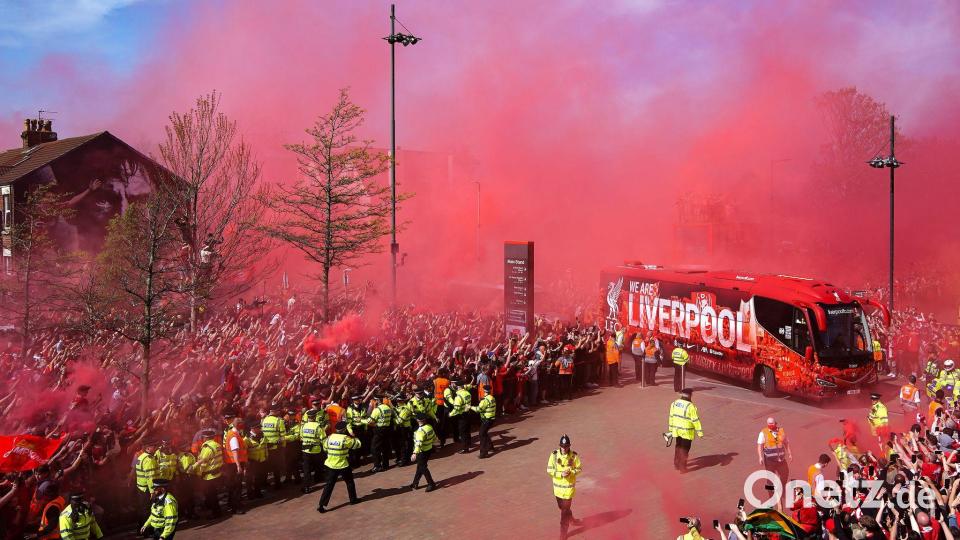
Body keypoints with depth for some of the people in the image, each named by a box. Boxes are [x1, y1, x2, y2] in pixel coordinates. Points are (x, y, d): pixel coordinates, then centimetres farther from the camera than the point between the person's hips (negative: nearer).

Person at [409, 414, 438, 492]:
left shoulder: (420, 431, -26)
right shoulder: (430, 427, -2)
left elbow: (419, 443, -36)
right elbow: (434, 437, 12)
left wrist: (415, 453, -42)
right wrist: (434, 443, 31)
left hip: (422, 452, -9)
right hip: (429, 450, 9)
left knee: (423, 468, 4)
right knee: (419, 467, 19)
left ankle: (431, 484, 9)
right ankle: (415, 483, 28)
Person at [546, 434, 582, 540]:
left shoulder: (574, 456, -14)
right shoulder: (554, 455, -12)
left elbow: (579, 468, -2)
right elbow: (549, 470, -9)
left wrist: (571, 472, -22)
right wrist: (561, 474, -23)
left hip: (569, 486, -3)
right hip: (557, 486, 3)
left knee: (565, 509, -2)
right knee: (562, 507, 21)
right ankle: (571, 519, 49)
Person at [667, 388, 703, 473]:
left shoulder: (674, 403, 0)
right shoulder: (690, 406, -20)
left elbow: (671, 416, 8)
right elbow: (695, 420, -18)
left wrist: (671, 429, 18)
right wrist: (700, 432, -11)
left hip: (677, 429, 6)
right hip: (686, 431, -6)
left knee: (678, 446, 23)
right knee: (684, 449, 6)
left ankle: (676, 464, 34)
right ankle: (682, 468, 12)